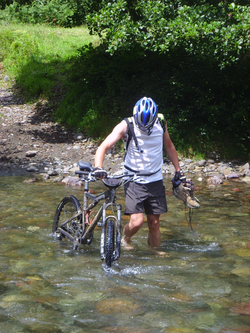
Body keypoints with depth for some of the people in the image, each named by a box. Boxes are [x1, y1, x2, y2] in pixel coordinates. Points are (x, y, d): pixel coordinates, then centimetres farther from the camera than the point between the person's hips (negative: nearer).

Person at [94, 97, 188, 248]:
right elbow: (103, 147, -18)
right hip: (134, 180, -3)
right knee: (137, 221, -14)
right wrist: (98, 167, -36)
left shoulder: (161, 124, -4)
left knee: (154, 223, 4)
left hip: (155, 180, 3)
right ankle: (125, 239, 17)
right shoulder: (126, 126, -15)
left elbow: (169, 146, 14)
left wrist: (178, 170, 12)